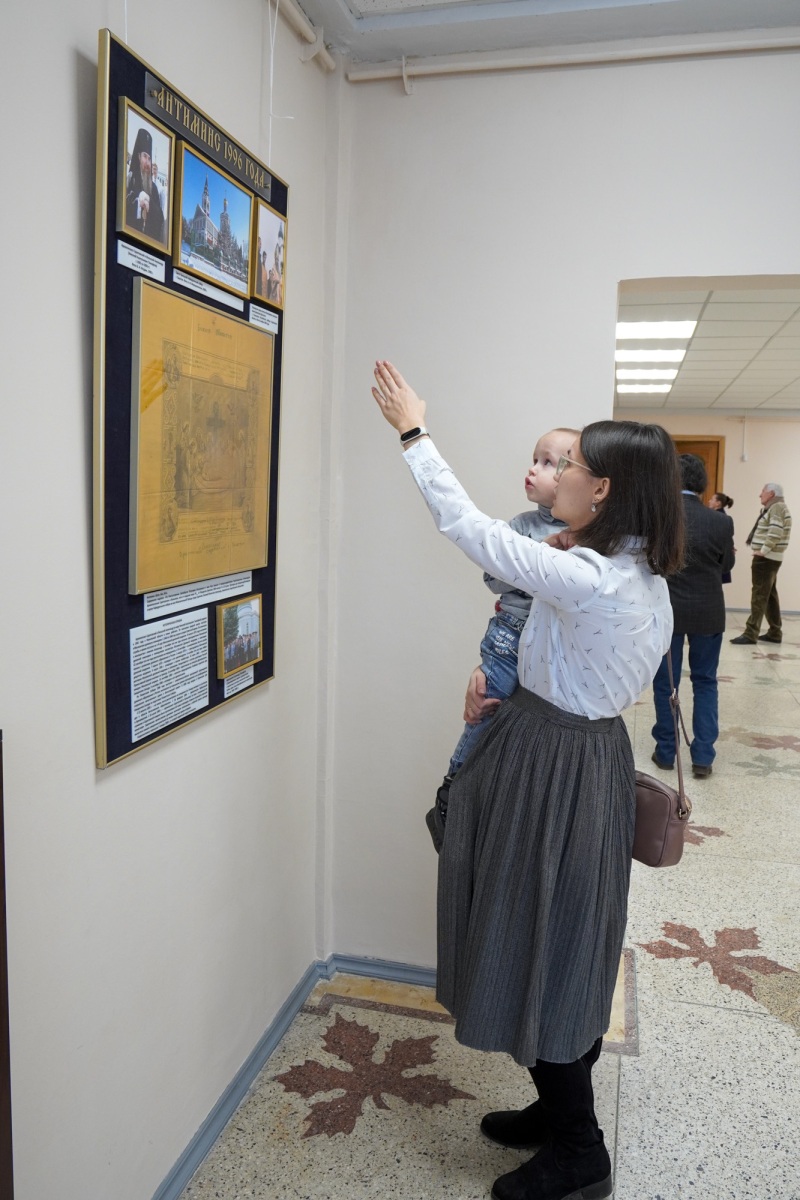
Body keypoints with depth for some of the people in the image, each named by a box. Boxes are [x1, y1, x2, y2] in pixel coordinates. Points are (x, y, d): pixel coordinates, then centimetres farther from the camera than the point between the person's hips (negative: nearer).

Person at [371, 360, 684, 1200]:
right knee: (566, 943, 21)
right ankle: (560, 1109, 41)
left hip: (554, 766, -9)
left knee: (540, 945, 7)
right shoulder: (644, 577, 3)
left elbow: (468, 527, -20)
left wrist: (412, 431, -10)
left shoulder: (585, 580, -26)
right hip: (595, 750, 9)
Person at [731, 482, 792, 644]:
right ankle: (775, 633, 18)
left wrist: (763, 551, -22)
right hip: (769, 558, 10)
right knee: (770, 595, 13)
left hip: (766, 558, -10)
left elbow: (775, 533, -25)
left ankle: (751, 634, -11)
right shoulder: (773, 508, 20)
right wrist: (763, 552, 6)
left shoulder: (777, 507, -13)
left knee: (759, 596, -10)